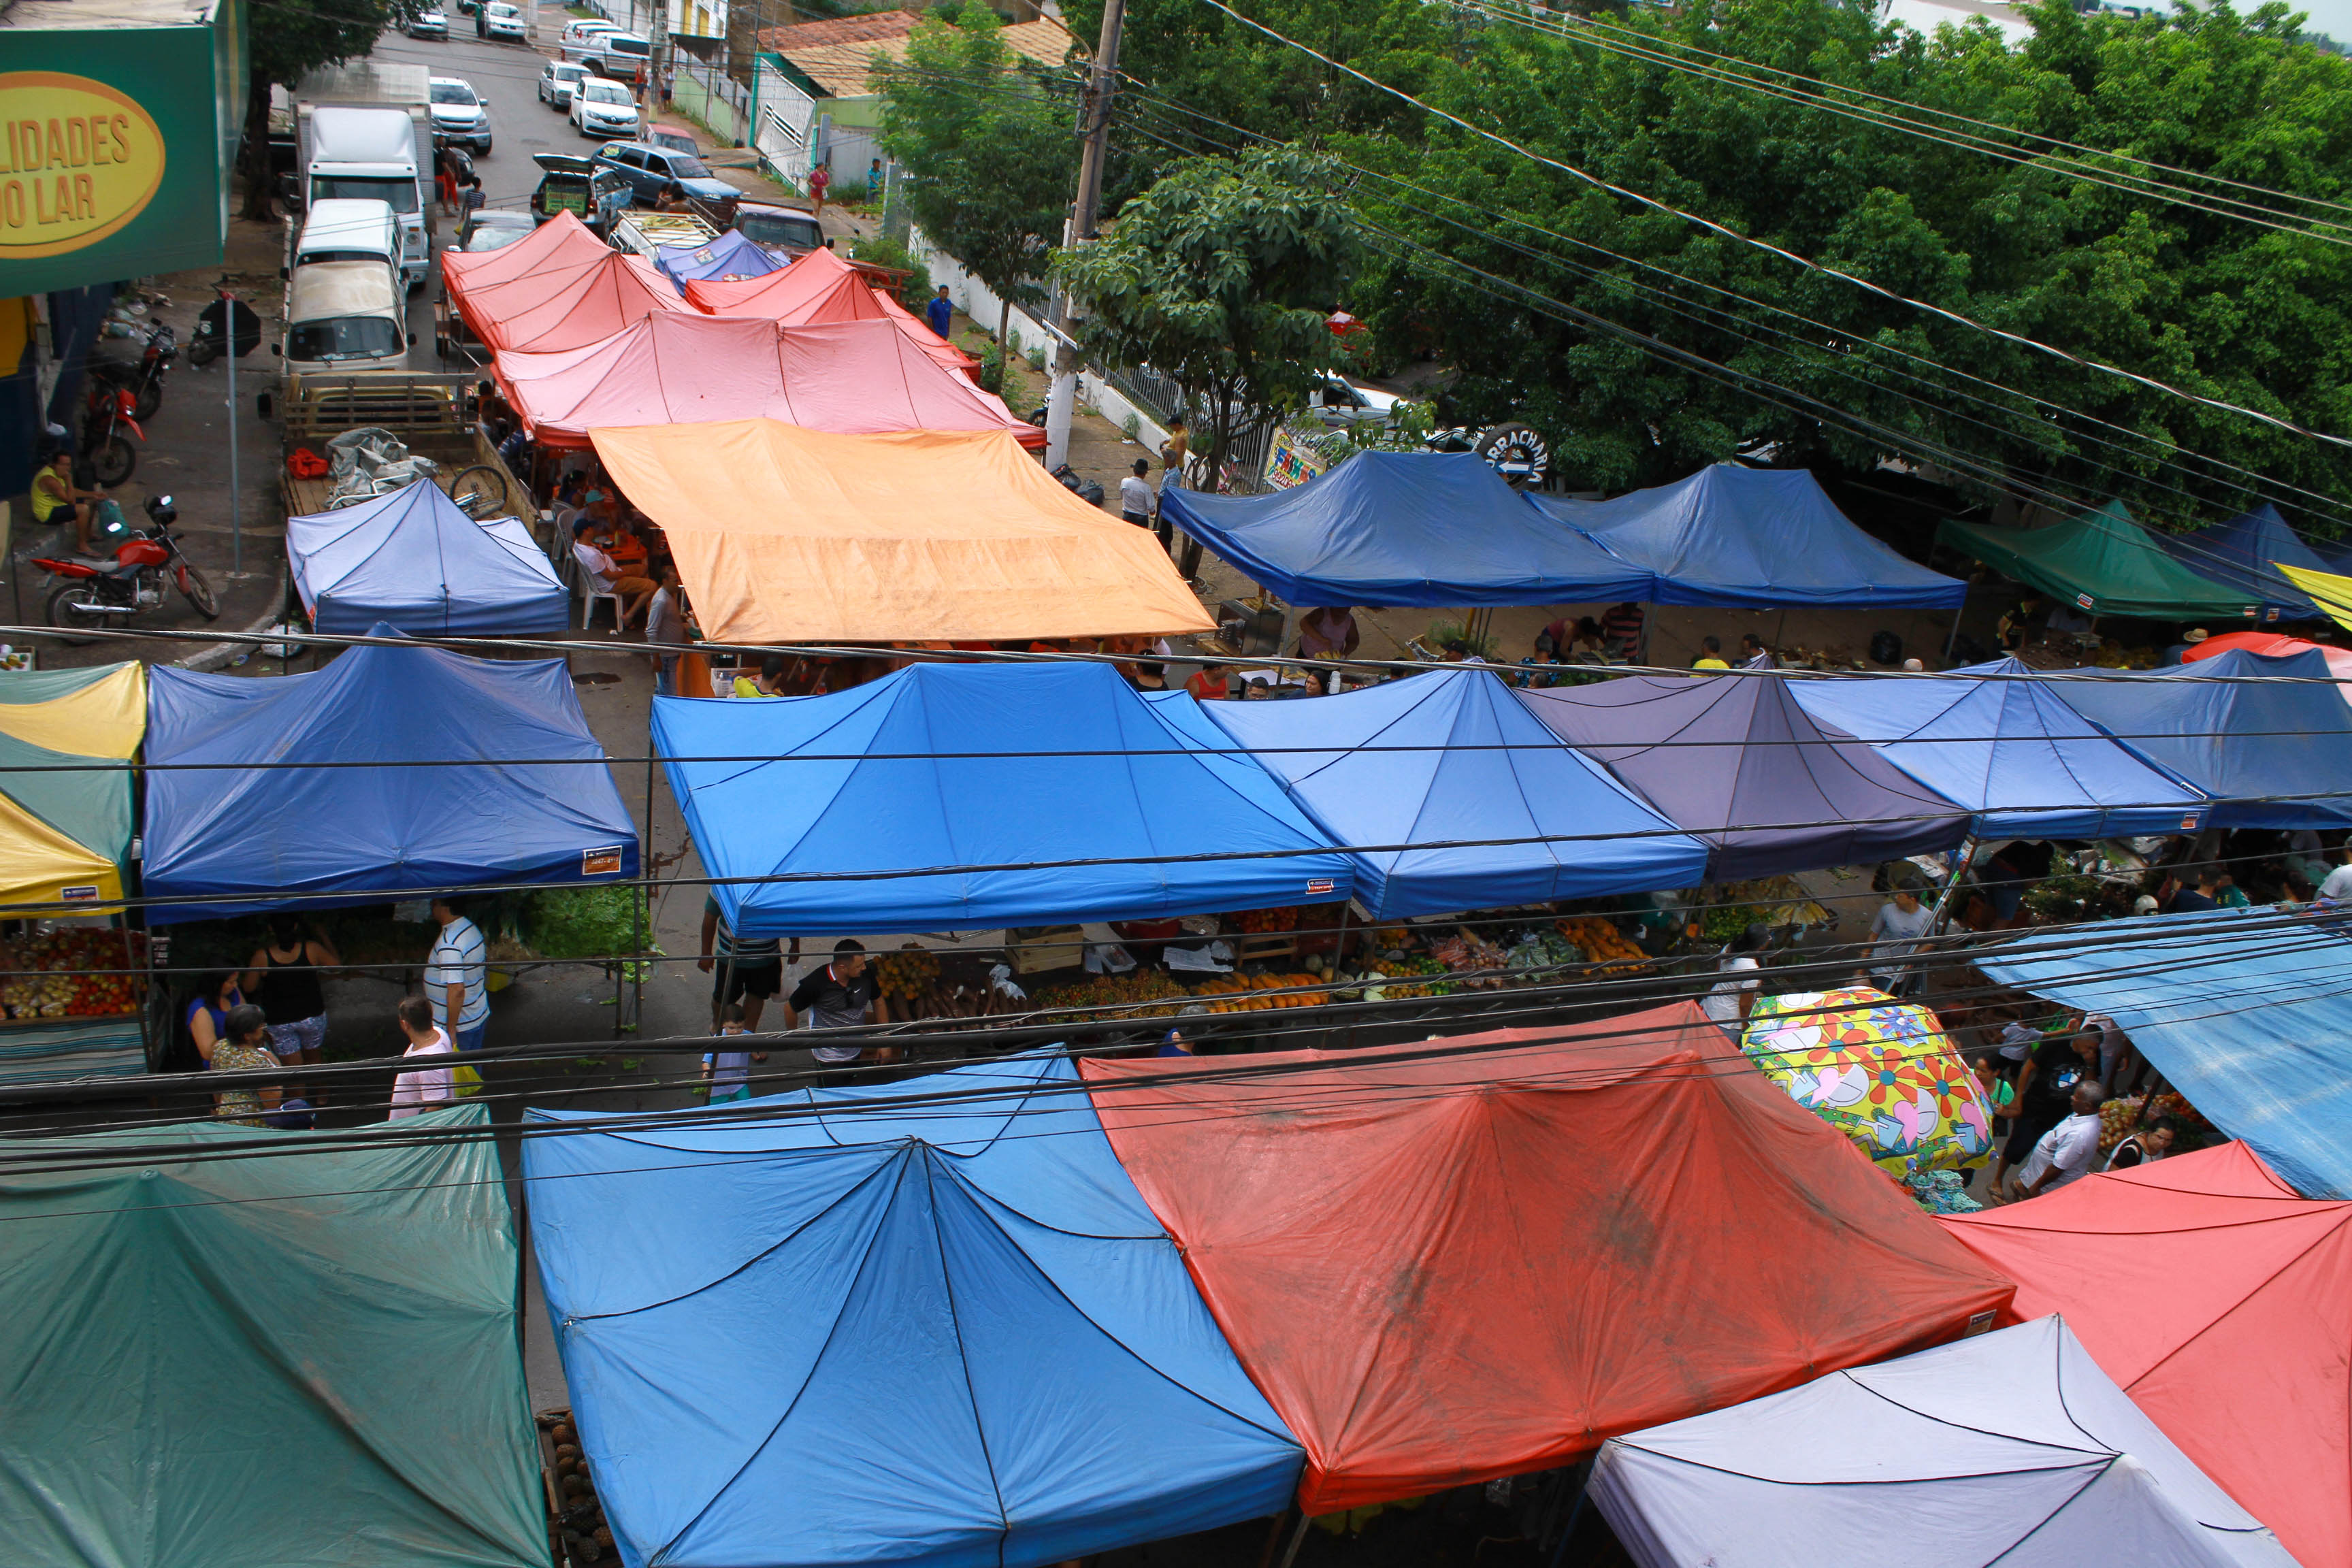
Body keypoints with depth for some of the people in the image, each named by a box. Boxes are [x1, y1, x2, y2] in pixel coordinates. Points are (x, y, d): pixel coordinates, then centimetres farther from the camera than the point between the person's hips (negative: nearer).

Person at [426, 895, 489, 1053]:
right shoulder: (471, 927, 3)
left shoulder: (449, 944, -26)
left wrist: (451, 1030, -25)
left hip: (460, 1026, -9)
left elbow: (457, 989, -31)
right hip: (479, 1016, 9)